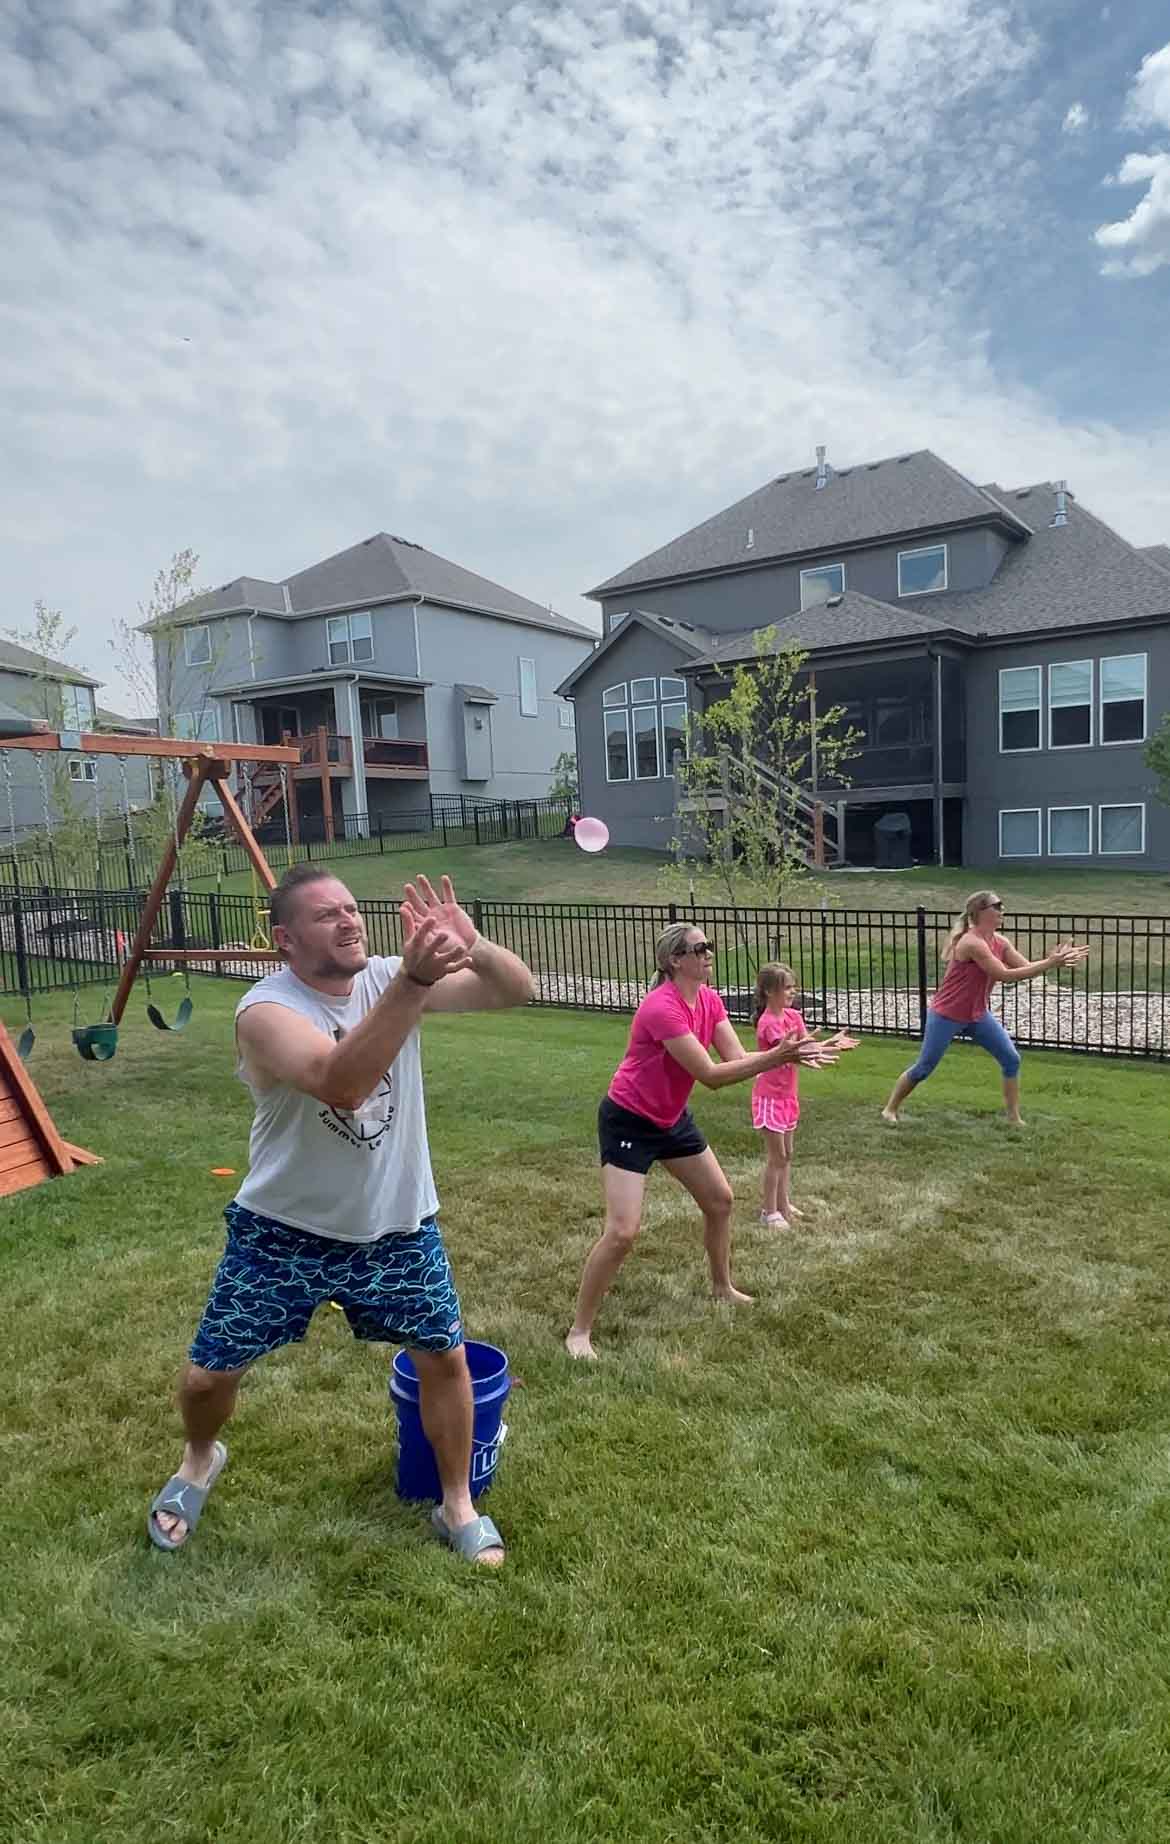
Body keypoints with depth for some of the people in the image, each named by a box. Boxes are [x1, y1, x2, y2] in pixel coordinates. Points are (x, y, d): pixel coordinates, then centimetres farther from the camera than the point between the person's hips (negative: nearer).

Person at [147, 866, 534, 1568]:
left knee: (445, 1355, 7)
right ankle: (200, 1459, 47)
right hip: (284, 1231, -2)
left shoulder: (389, 977, -12)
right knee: (211, 1373, 10)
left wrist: (471, 947, -39)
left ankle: (458, 1506, 32)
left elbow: (519, 990, -18)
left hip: (397, 1227, 3)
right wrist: (413, 981, -53)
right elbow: (341, 1083, -45)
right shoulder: (266, 1010, -24)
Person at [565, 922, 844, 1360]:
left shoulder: (710, 1000, -2)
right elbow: (711, 1076, -29)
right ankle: (579, 1331, 3)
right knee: (622, 1232, -13)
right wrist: (776, 1057, -31)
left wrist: (791, 1052, -24)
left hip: (672, 1118, 9)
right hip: (628, 1122, -9)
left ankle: (722, 1286, 44)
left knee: (720, 1199, 19)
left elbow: (738, 1058, -10)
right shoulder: (662, 1008, -30)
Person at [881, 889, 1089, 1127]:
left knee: (1011, 1059, 1)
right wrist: (1049, 963, -28)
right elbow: (1005, 975, -30)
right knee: (924, 1068, 3)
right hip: (946, 1016, -8)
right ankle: (890, 1109, 21)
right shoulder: (972, 943, -27)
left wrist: (1053, 960, -20)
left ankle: (1014, 1116, 12)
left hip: (977, 1015, 8)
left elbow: (1027, 968, -2)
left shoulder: (1000, 942, -1)